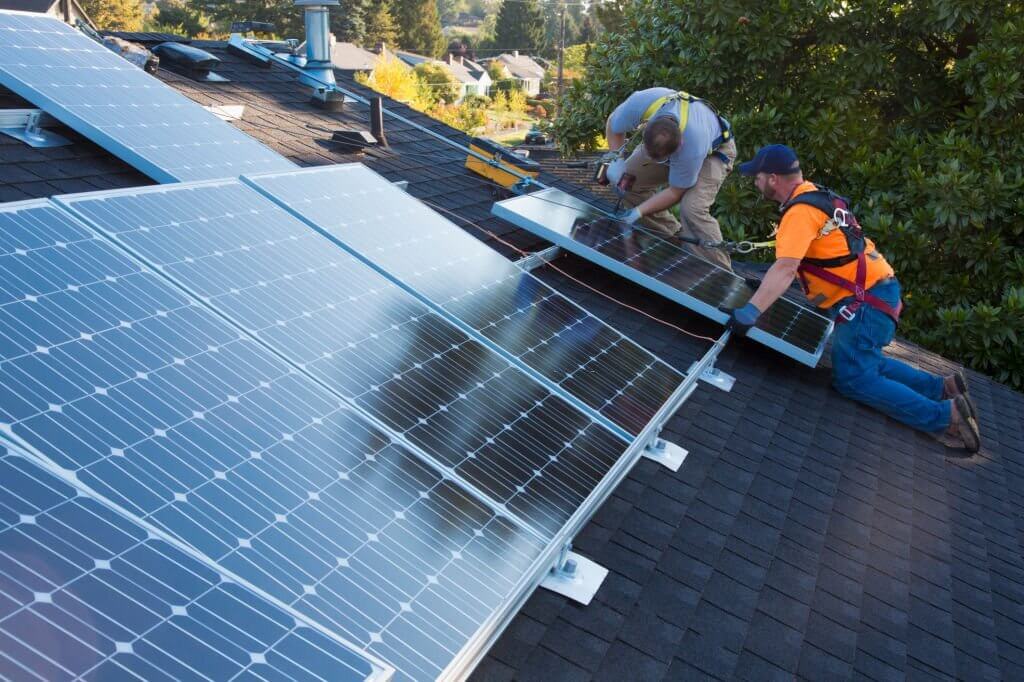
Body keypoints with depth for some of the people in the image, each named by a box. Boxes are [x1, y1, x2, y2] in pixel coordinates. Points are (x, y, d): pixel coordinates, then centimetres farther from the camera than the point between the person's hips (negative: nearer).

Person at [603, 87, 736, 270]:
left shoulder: (693, 148, -44)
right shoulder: (641, 102, -36)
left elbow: (675, 192, -26)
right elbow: (613, 126, -12)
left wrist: (638, 211, -29)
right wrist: (617, 159, -25)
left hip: (713, 150, -6)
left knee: (692, 208, -29)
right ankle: (674, 239, 9)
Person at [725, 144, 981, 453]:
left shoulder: (801, 211, -20)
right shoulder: (813, 195, 11)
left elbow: (785, 269, -32)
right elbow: (793, 260, 20)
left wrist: (750, 312, -38)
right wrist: (765, 286, 22)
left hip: (867, 300, -10)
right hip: (876, 291, 10)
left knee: (851, 379, -7)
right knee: (862, 362, 19)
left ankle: (944, 415, -4)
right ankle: (942, 387, 20)